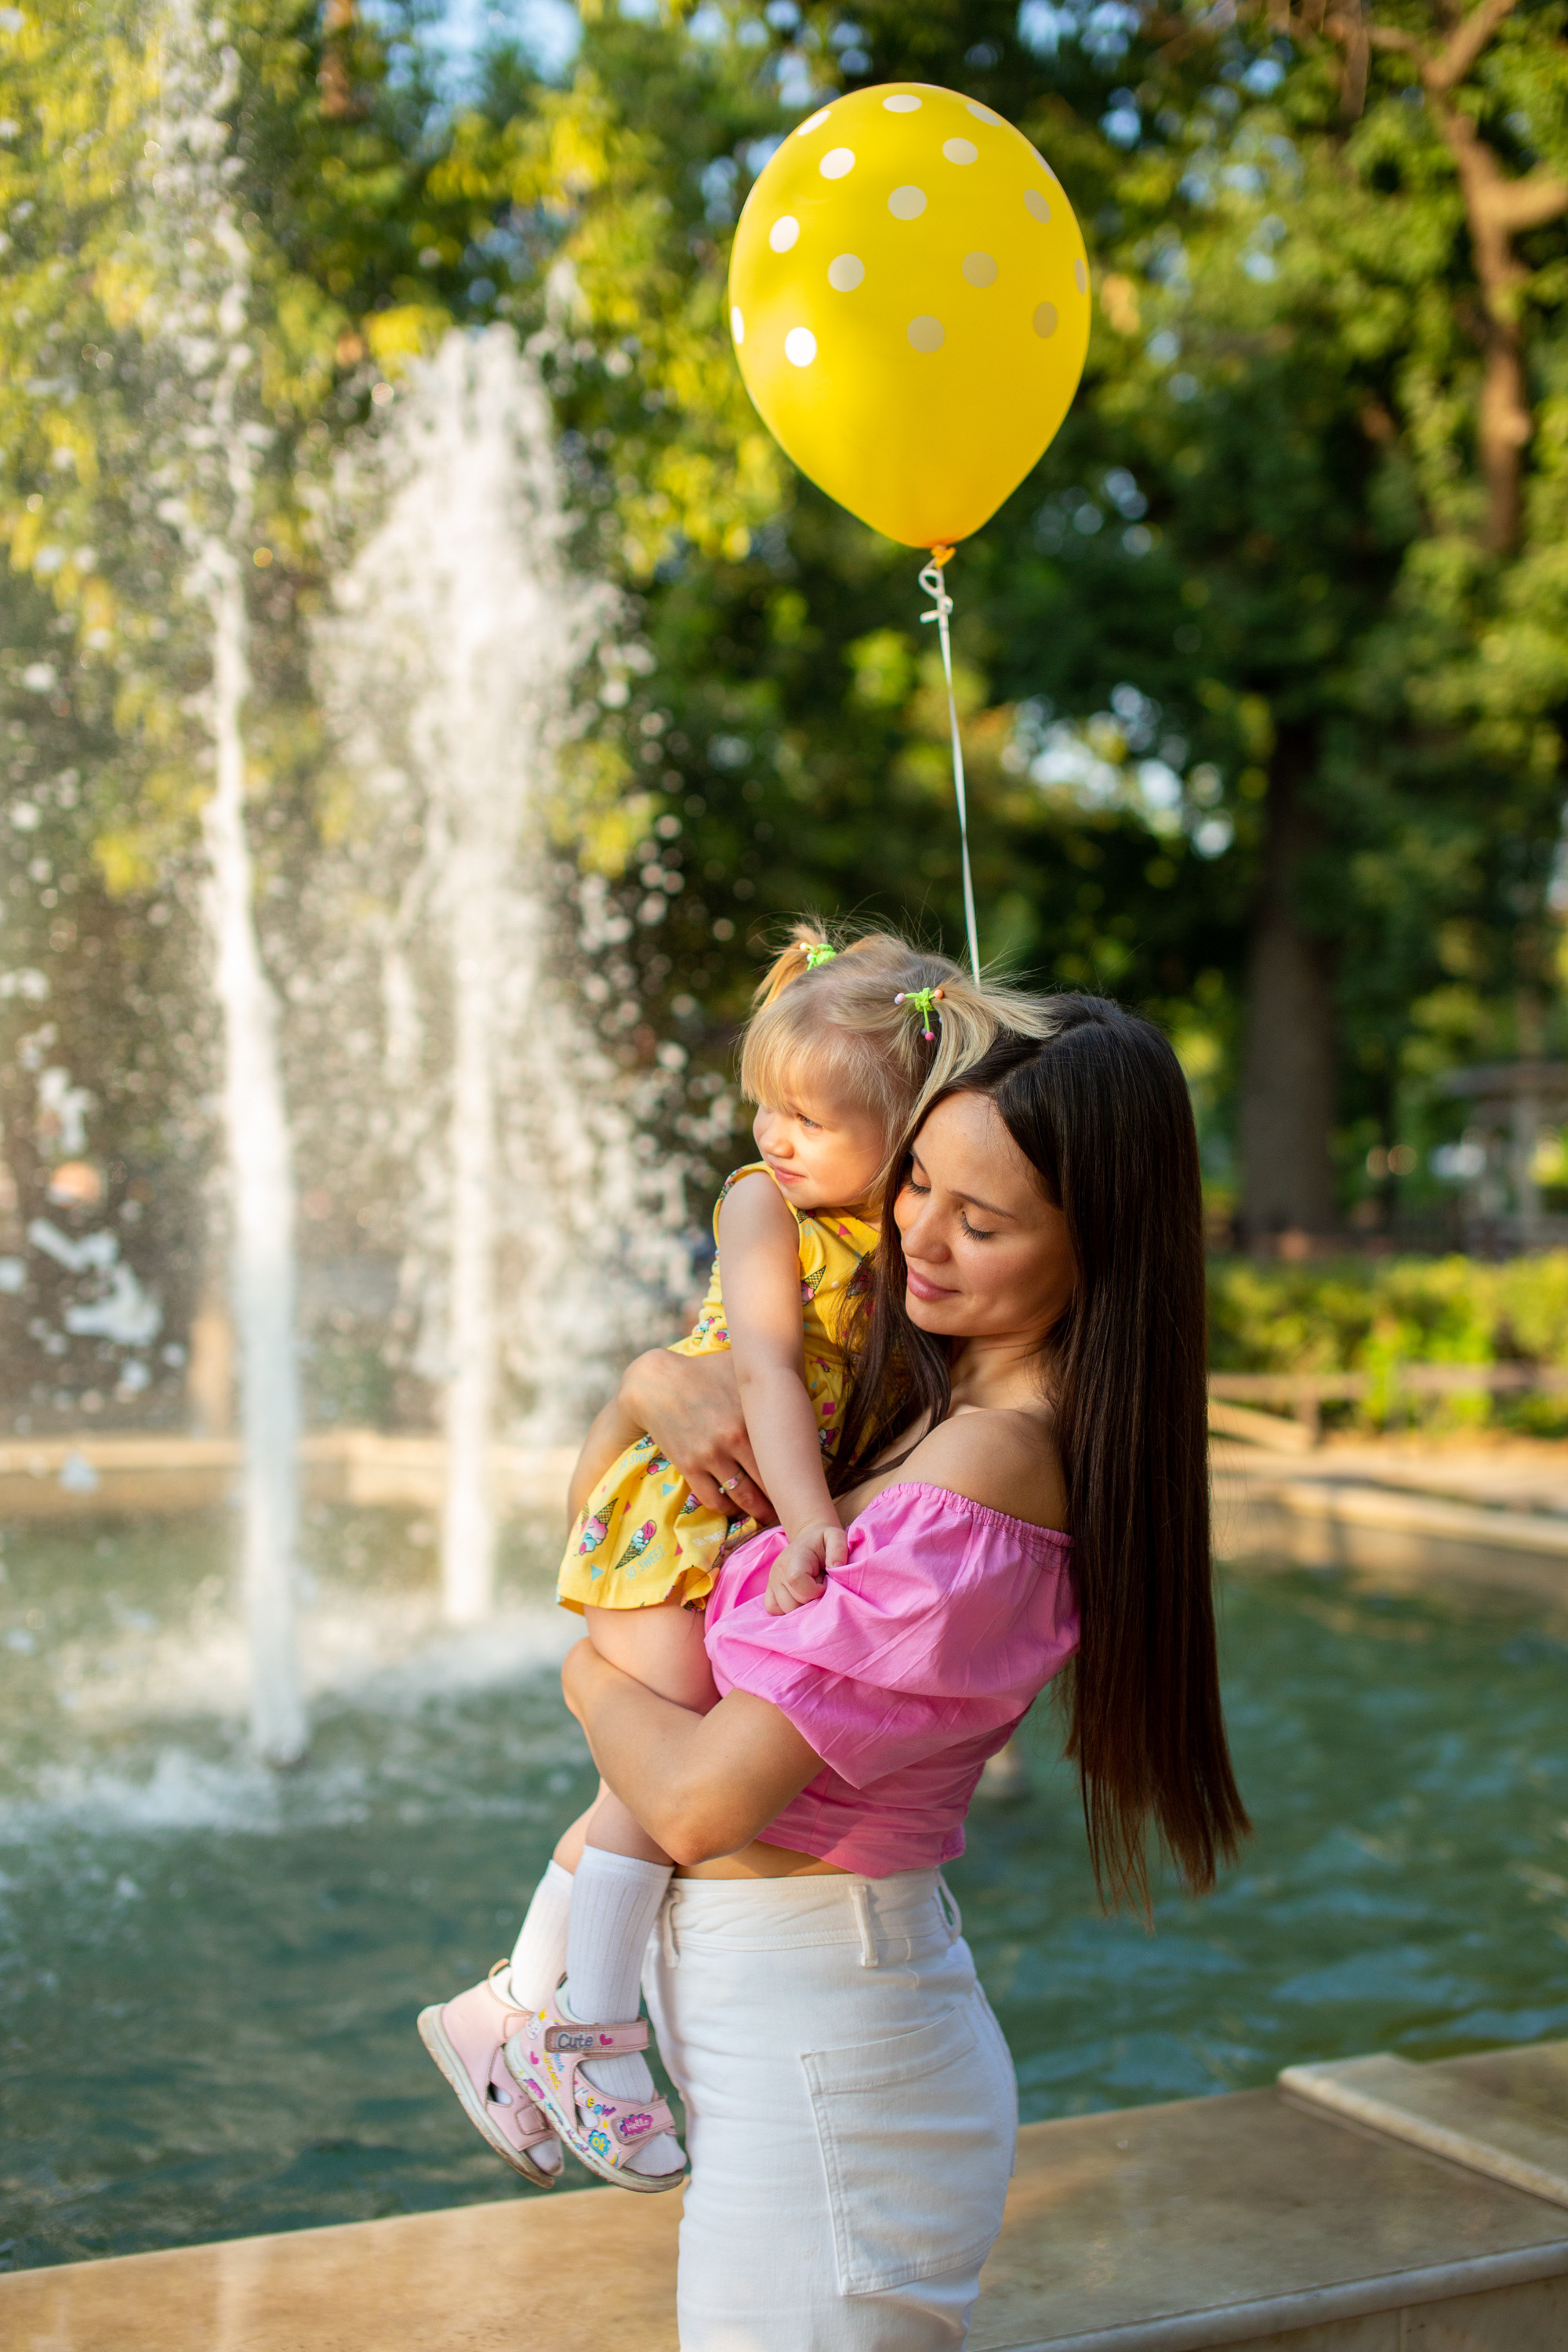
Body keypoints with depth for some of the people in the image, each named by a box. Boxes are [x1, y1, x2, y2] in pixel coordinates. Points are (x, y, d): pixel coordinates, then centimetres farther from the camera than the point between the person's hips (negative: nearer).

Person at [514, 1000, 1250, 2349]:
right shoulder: (926, 1395, 4)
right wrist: (658, 1385, -7)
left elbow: (700, 1803, -26)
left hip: (817, 2053, -9)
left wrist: (594, 1677, -5)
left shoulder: (979, 1475, -25)